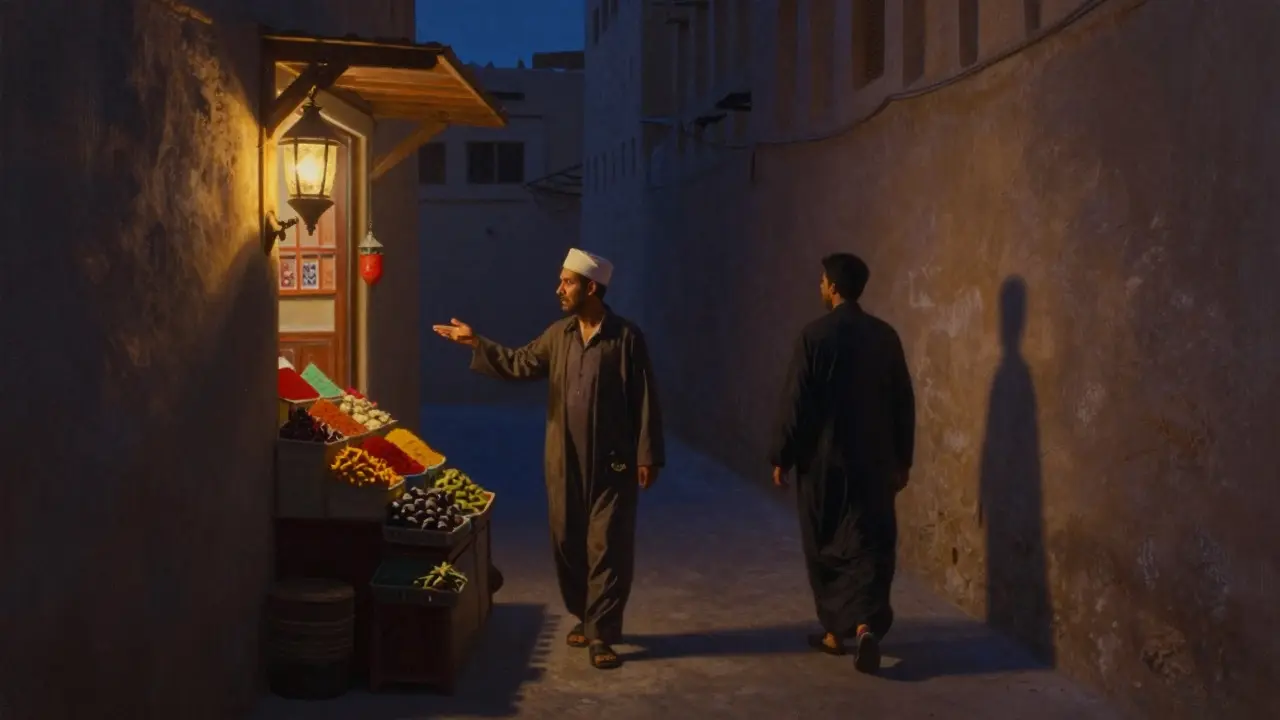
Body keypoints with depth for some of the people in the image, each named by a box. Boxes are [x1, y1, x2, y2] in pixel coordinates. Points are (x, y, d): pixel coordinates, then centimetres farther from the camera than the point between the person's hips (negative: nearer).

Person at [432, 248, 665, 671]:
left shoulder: (626, 337, -9)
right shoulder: (558, 335, 7)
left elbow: (645, 401, -8)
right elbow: (520, 365, 11)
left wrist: (648, 457, -10)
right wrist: (477, 344, 0)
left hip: (613, 462, -5)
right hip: (565, 461, 5)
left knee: (607, 548, -1)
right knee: (568, 544, 12)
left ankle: (601, 633, 6)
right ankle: (583, 617, 30)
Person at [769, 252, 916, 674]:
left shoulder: (816, 335, -10)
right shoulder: (885, 336, 4)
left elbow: (796, 403, -10)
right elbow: (903, 403, 8)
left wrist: (782, 457, -1)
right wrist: (903, 460, 16)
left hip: (824, 461, -3)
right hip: (875, 462, 4)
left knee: (826, 548, 11)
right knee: (870, 543, 5)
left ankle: (836, 631, 20)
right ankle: (866, 624, -13)